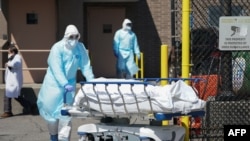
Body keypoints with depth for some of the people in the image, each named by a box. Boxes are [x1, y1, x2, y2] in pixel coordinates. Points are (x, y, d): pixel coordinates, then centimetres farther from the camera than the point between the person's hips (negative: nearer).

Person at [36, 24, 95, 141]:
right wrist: (65, 84, -38)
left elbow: (86, 66, -7)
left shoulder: (80, 47, -7)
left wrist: (91, 81, -19)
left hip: (70, 82, 2)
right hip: (55, 83, -2)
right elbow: (57, 69, -27)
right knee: (52, 109, 5)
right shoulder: (57, 48, -20)